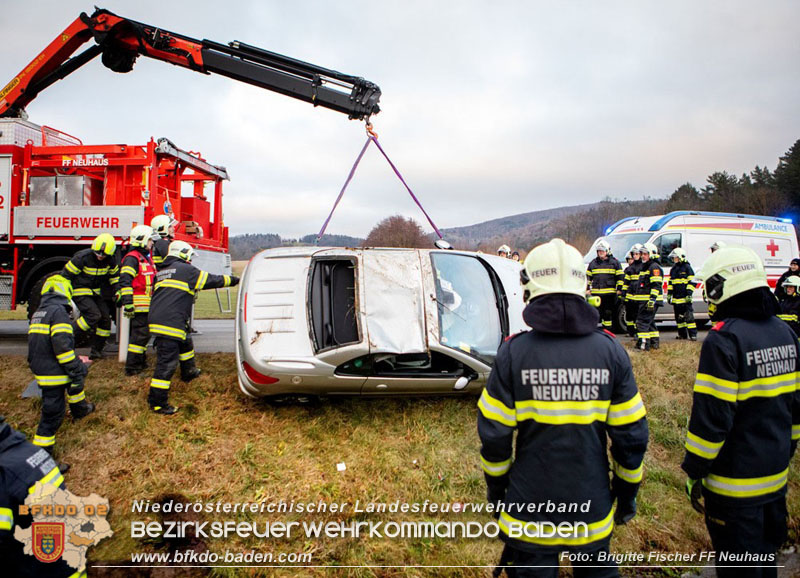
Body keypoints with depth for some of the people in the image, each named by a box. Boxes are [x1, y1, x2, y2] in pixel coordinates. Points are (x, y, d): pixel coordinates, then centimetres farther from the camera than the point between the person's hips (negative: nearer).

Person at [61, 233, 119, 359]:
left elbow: (114, 275, 14)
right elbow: (66, 275, -14)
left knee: (105, 317, 0)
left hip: (95, 292, 7)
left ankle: (96, 350, 11)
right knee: (93, 315, -24)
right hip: (80, 291, -7)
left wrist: (117, 291, 2)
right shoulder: (82, 257, -21)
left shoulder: (109, 261, -4)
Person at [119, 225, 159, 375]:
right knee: (140, 333, -10)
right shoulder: (132, 258, -13)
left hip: (147, 305, 10)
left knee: (144, 333, 17)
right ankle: (131, 367, -5)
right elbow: (125, 281, -21)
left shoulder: (147, 258, 19)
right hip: (138, 305, -10)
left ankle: (141, 362, 29)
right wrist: (127, 303, -26)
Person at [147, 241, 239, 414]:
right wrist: (233, 280, 15)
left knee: (185, 342, 32)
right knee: (167, 363, -7)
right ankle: (157, 402, -4)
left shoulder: (162, 272, 21)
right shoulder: (185, 270, -2)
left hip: (157, 320, 10)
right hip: (170, 323, -10)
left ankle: (188, 372, 52)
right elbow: (212, 280, 3)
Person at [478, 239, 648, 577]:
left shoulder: (513, 352, -15)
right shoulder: (610, 350, -10)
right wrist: (627, 491, 11)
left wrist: (496, 487, 7)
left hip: (530, 511, -2)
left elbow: (494, 435, -10)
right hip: (592, 511, 2)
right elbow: (631, 435, -5)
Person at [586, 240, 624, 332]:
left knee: (608, 313, 5)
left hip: (610, 293, -2)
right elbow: (588, 276, 16)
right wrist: (587, 288, 10)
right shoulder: (593, 262, 12)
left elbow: (620, 277, 4)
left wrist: (619, 289, -2)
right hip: (596, 293, 2)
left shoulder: (614, 262, 4)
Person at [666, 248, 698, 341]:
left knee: (689, 316, -10)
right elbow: (670, 282, 23)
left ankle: (693, 335, -8)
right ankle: (682, 334, 17)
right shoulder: (673, 269, 17)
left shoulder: (687, 267, -4)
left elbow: (692, 282, -7)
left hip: (685, 298, -7)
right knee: (679, 317, 10)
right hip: (676, 298, 7)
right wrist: (669, 294, 16)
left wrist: (689, 294, -14)